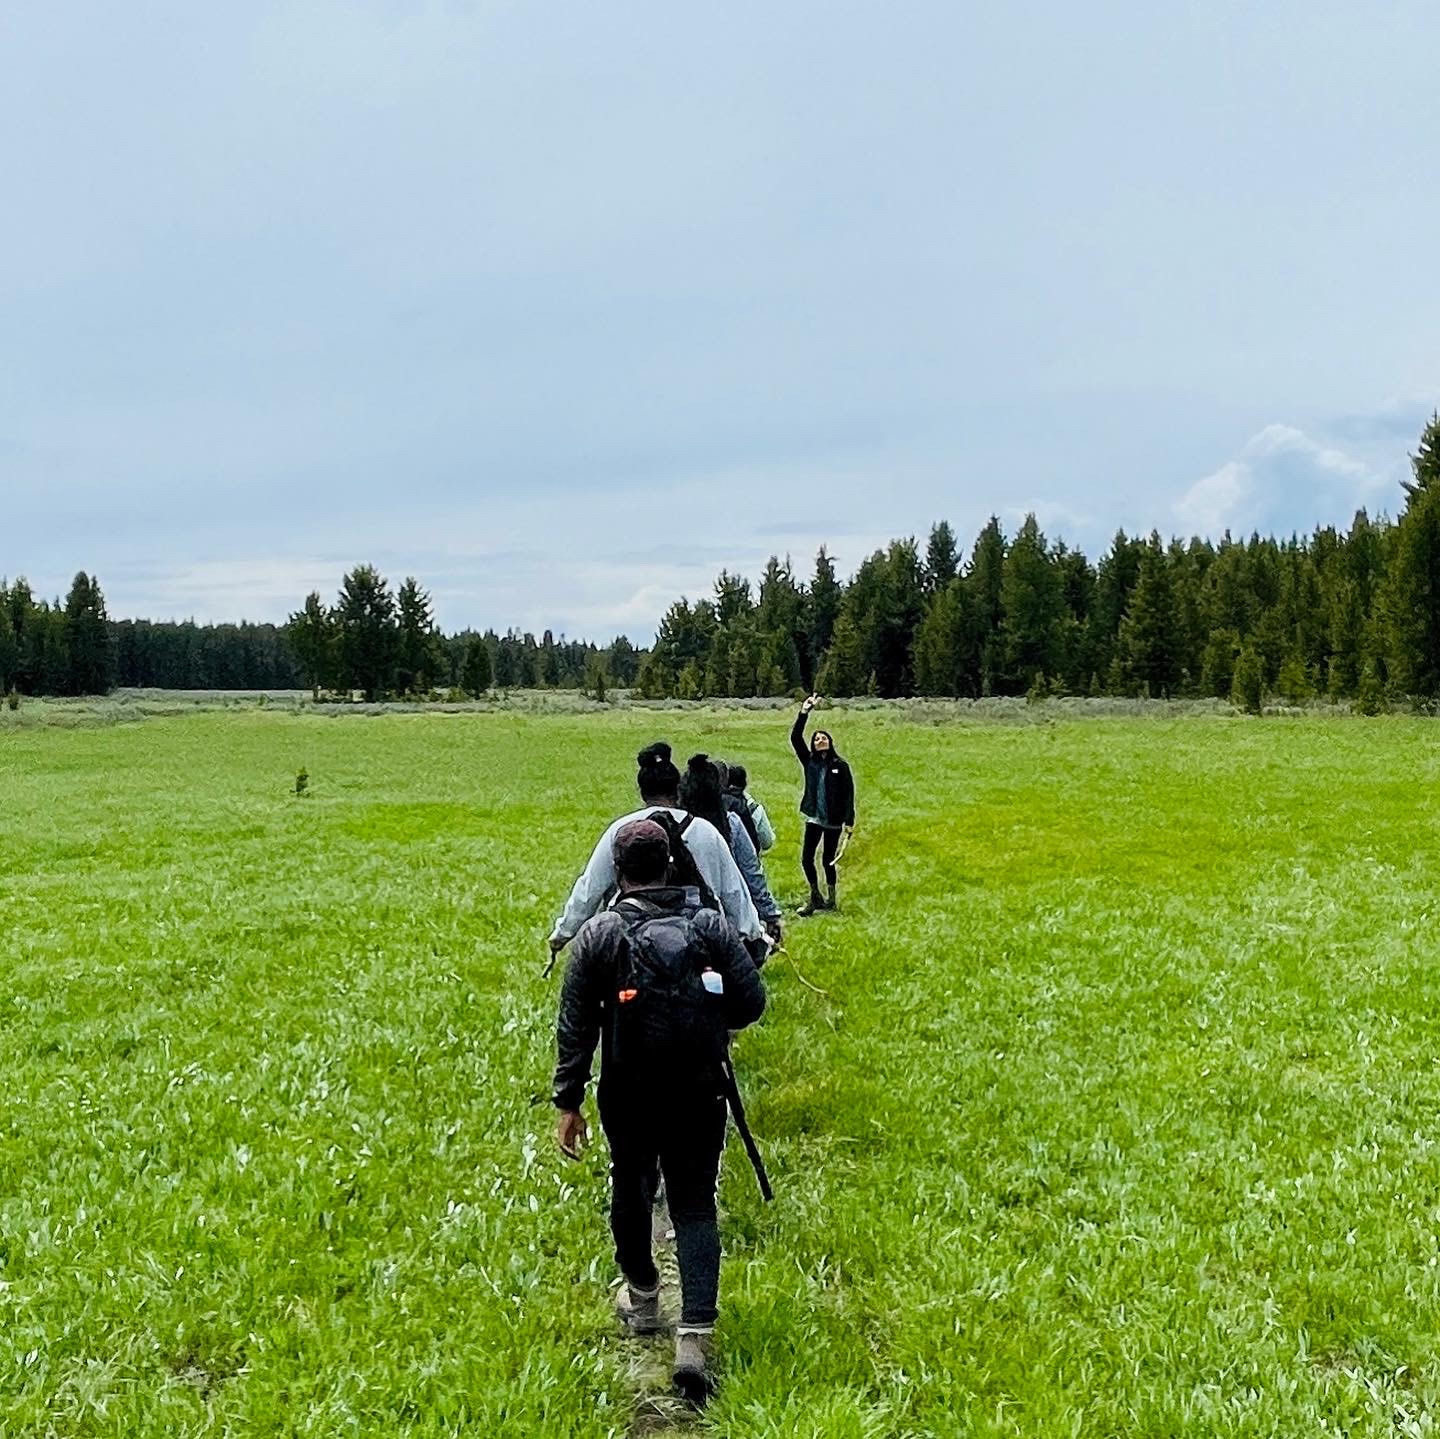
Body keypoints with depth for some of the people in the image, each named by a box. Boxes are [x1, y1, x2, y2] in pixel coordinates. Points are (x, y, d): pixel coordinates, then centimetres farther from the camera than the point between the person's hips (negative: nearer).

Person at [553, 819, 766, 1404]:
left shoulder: (600, 933, -8)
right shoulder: (711, 924, -4)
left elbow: (575, 1026, -8)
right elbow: (751, 1002, -4)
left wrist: (568, 1102, -3)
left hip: (628, 1096, 0)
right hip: (701, 1093, 0)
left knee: (631, 1191, 22)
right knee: (695, 1207, 7)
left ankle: (643, 1300, 42)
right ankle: (696, 1335, -5)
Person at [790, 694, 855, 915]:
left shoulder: (840, 766, -4)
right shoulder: (809, 761, 4)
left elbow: (849, 794, -4)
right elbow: (795, 738, -6)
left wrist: (849, 820, -9)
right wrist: (804, 713, -14)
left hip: (834, 820, -3)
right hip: (814, 818, 3)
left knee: (828, 859, 4)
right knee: (806, 858, -1)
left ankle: (831, 898, 20)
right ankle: (815, 896, 16)